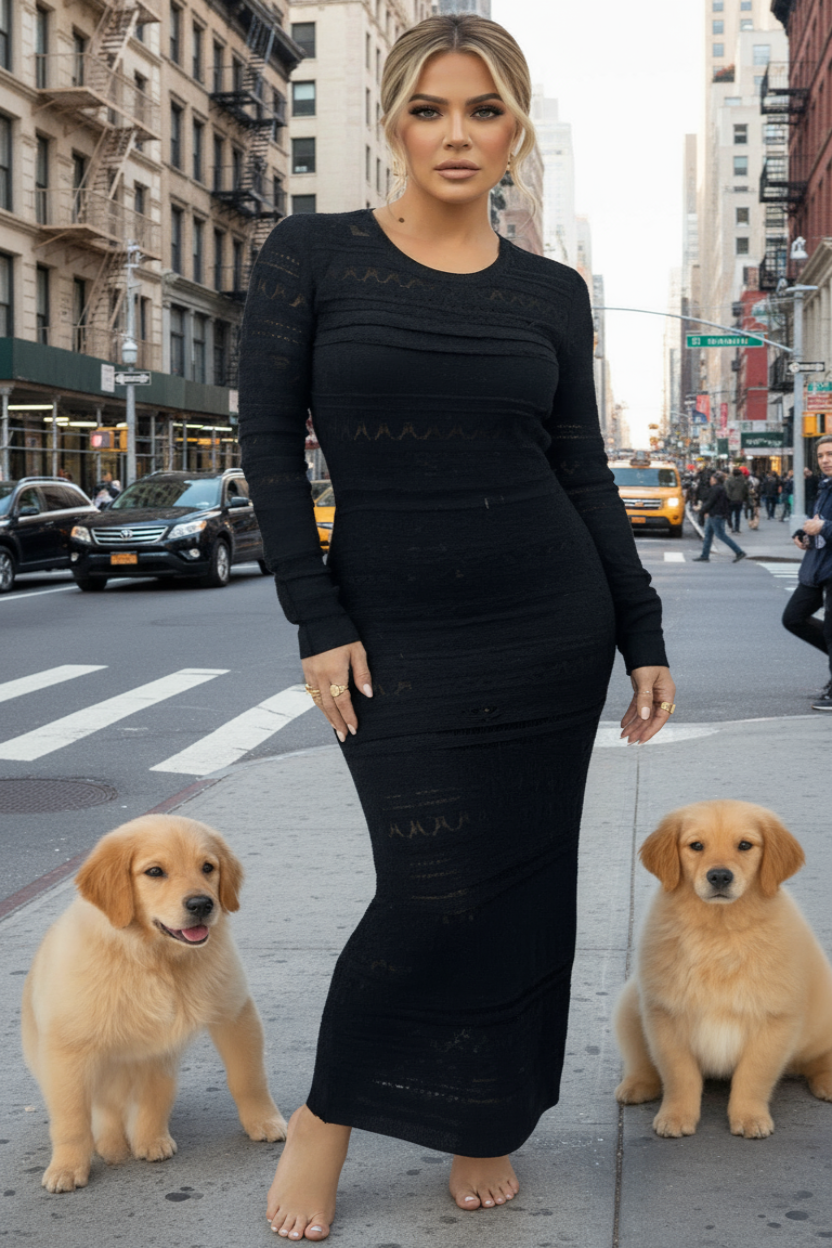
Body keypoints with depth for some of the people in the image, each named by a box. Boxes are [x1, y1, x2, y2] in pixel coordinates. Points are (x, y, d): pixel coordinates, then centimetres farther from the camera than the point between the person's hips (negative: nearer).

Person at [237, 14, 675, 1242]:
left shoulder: (551, 293, 5)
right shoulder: (311, 254, -2)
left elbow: (585, 473, 7)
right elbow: (270, 444, -3)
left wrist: (645, 637, 4)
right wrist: (319, 623, -8)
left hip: (550, 624, 3)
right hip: (396, 632, -3)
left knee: (523, 883, 7)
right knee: (435, 894, -6)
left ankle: (485, 1120, 28)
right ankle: (326, 1114, 19)